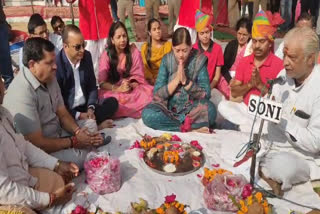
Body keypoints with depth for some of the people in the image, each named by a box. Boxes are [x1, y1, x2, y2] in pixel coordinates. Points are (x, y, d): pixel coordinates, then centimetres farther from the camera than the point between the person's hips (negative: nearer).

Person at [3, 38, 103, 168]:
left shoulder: (50, 78, -1)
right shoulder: (21, 94, -29)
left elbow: (63, 114, 4)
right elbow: (37, 144, -26)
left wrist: (78, 131, -15)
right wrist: (74, 141, -18)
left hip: (58, 135, 8)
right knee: (86, 157, -23)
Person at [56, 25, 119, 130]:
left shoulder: (87, 56, 2)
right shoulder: (56, 64, -16)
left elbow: (92, 87, 8)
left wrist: (90, 109, -8)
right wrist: (78, 115, -19)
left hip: (86, 107, 5)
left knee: (112, 102, -13)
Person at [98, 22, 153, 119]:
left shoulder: (134, 51, 0)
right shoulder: (106, 54, -2)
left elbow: (139, 76, -1)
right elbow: (102, 82, -8)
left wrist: (130, 86, -22)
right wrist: (117, 89, -25)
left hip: (133, 88, 1)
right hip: (113, 89, -1)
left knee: (149, 92, -31)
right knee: (106, 97, -36)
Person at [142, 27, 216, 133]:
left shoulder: (199, 60, -7)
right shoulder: (167, 60, -4)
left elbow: (206, 94, -9)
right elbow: (157, 94, -8)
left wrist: (186, 81, -20)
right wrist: (176, 79, -20)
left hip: (192, 108, -1)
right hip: (169, 107, 2)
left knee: (210, 110, -32)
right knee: (147, 114, -28)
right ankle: (192, 128, -22)